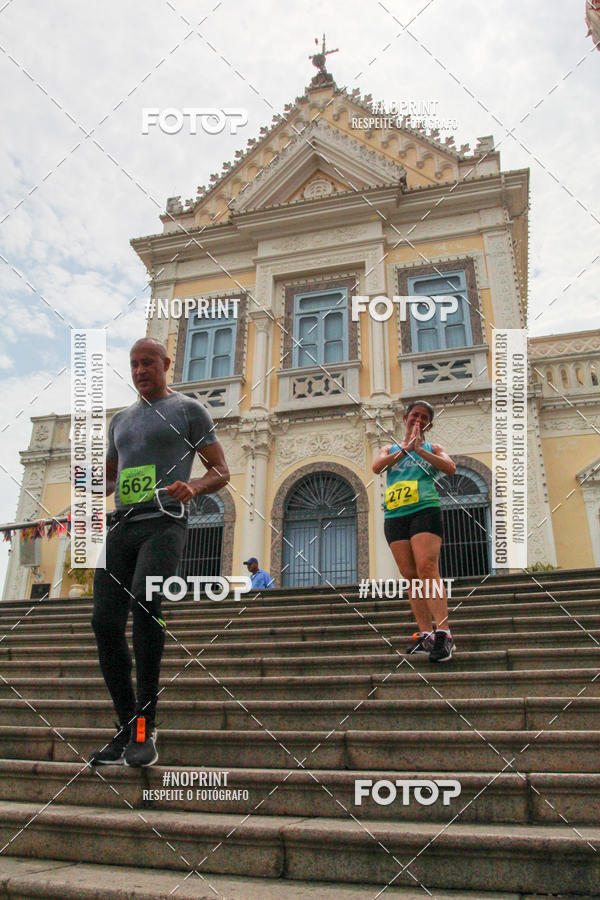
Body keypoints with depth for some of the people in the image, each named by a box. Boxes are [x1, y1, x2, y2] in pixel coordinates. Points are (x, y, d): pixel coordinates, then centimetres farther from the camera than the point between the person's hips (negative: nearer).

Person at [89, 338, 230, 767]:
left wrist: (193, 487, -16)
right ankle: (127, 729, 7)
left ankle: (146, 728, -18)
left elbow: (221, 471, 5)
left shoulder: (189, 409, 9)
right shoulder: (120, 419, 25)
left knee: (144, 600, -27)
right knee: (105, 621, -6)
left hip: (165, 523, -5)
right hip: (121, 526, 6)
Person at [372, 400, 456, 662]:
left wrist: (419, 449, -8)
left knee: (427, 568, -19)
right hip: (394, 516, 3)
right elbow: (376, 467, -1)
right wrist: (406, 448, -8)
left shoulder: (432, 448, 16)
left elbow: (450, 468, -4)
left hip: (425, 510, -3)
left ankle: (443, 633, -21)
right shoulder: (390, 449, 20)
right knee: (410, 576, 2)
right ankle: (425, 633, 7)